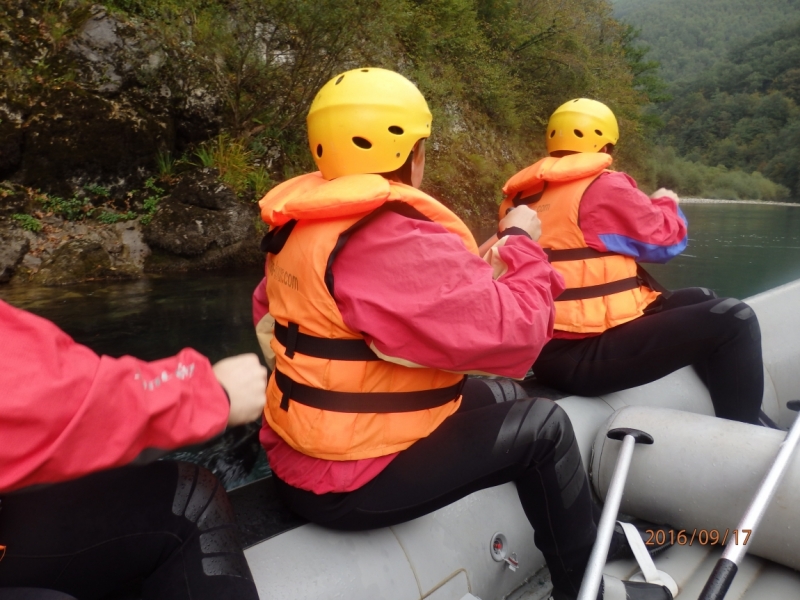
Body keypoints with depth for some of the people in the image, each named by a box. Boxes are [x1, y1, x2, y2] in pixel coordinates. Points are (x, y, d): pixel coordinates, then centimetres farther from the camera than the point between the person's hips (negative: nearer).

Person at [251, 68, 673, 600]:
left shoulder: (302, 224, 1)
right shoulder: (397, 240, -27)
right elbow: (512, 334, -27)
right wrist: (522, 245, -6)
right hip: (349, 480, -9)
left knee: (505, 396, 19)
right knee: (543, 425, 0)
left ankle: (590, 533, 37)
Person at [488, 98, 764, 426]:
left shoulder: (521, 197, 9)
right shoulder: (603, 187, -12)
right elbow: (665, 240, 0)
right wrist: (667, 203, 20)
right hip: (582, 354, -9)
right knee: (734, 320, -6)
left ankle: (741, 411, 31)